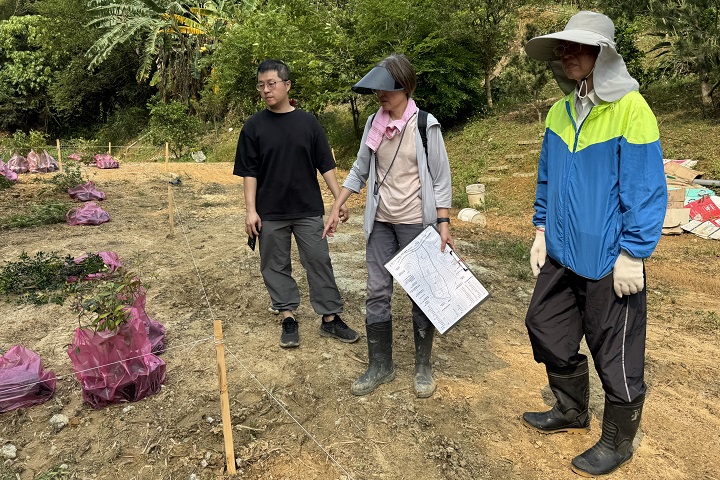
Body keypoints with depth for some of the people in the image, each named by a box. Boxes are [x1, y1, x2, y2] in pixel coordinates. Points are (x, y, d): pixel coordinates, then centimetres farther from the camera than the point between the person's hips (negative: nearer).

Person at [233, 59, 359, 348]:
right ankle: (288, 319, 21)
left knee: (319, 262, 4)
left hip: (308, 210, 0)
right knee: (276, 266, 7)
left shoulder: (308, 122, 2)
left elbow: (325, 165, 4)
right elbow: (249, 172, 0)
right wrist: (251, 210, -7)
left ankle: (330, 319, 16)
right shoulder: (254, 126, 1)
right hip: (270, 213, 0)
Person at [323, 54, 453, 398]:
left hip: (416, 221, -4)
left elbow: (441, 179, -7)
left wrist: (443, 223, -12)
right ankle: (380, 366, 21)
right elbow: (359, 170, 11)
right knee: (377, 293, 7)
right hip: (381, 221, 5)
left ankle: (423, 366, 23)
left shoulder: (425, 125, -9)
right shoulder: (373, 123, 4)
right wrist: (336, 208, 8)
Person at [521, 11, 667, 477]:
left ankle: (618, 442, 30)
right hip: (561, 253, 8)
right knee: (546, 327, 18)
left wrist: (632, 255, -16)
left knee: (616, 354, 8)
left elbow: (646, 189, -15)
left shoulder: (630, 109, -15)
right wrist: (541, 232, 12)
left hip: (608, 260, -7)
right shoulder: (559, 112, 7)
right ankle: (572, 410, 41)